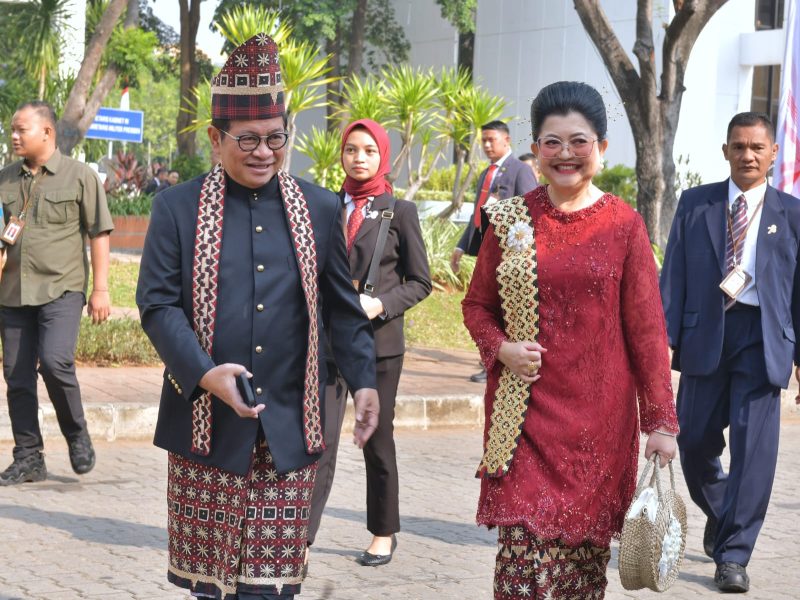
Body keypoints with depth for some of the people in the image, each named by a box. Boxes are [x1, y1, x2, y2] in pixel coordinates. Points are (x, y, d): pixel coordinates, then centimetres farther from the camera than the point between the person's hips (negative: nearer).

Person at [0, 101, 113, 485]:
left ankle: (77, 436, 3)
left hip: (61, 288, -5)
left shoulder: (79, 176, 1)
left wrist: (100, 289, -5)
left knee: (54, 361, -20)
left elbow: (99, 234, 0)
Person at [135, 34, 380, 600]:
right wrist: (205, 373, -18)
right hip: (206, 422, -1)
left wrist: (364, 380, 0)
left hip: (289, 424, 1)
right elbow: (158, 304, -4)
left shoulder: (322, 208, 7)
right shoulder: (177, 207, 1)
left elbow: (343, 308, 11)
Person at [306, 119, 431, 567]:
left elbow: (420, 282, 0)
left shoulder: (400, 211, 0)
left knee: (378, 441, 11)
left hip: (379, 341, -1)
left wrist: (380, 305, -14)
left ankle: (384, 533, 26)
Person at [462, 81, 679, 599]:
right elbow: (477, 304, 13)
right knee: (526, 554, -6)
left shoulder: (624, 225, -1)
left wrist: (660, 420, -2)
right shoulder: (511, 220, 4)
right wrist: (499, 348, -8)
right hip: (525, 410, 0)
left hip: (598, 414, 0)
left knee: (585, 550, 8)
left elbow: (646, 327, 0)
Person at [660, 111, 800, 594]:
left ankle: (733, 556, 1)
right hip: (705, 334, 2)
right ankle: (722, 512, 38)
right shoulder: (695, 204, 8)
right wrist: (664, 337, -3)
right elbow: (674, 275, 5)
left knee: (754, 448, -7)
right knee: (695, 443, 8)